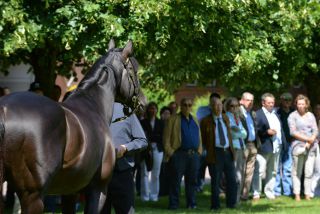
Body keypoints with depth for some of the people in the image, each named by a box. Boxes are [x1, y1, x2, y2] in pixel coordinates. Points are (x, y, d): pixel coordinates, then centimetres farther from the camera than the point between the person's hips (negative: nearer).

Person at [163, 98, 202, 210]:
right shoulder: (173, 119, 3)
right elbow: (166, 137, -2)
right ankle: (173, 204, -1)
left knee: (192, 180, 7)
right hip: (179, 153, -5)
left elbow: (199, 137, 22)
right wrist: (169, 151, -10)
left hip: (194, 154, 5)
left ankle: (192, 203, 13)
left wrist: (199, 150, 11)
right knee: (176, 180, -4)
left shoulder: (195, 120, 19)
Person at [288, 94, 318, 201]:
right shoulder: (292, 116, 3)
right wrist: (307, 139, -10)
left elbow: (315, 131, 8)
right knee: (297, 172, -4)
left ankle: (307, 194, 3)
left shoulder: (311, 115, 13)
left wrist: (310, 142, -9)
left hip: (311, 147, 3)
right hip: (298, 146, -3)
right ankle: (297, 194, 1)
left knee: (309, 172, -1)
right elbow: (293, 132, -5)